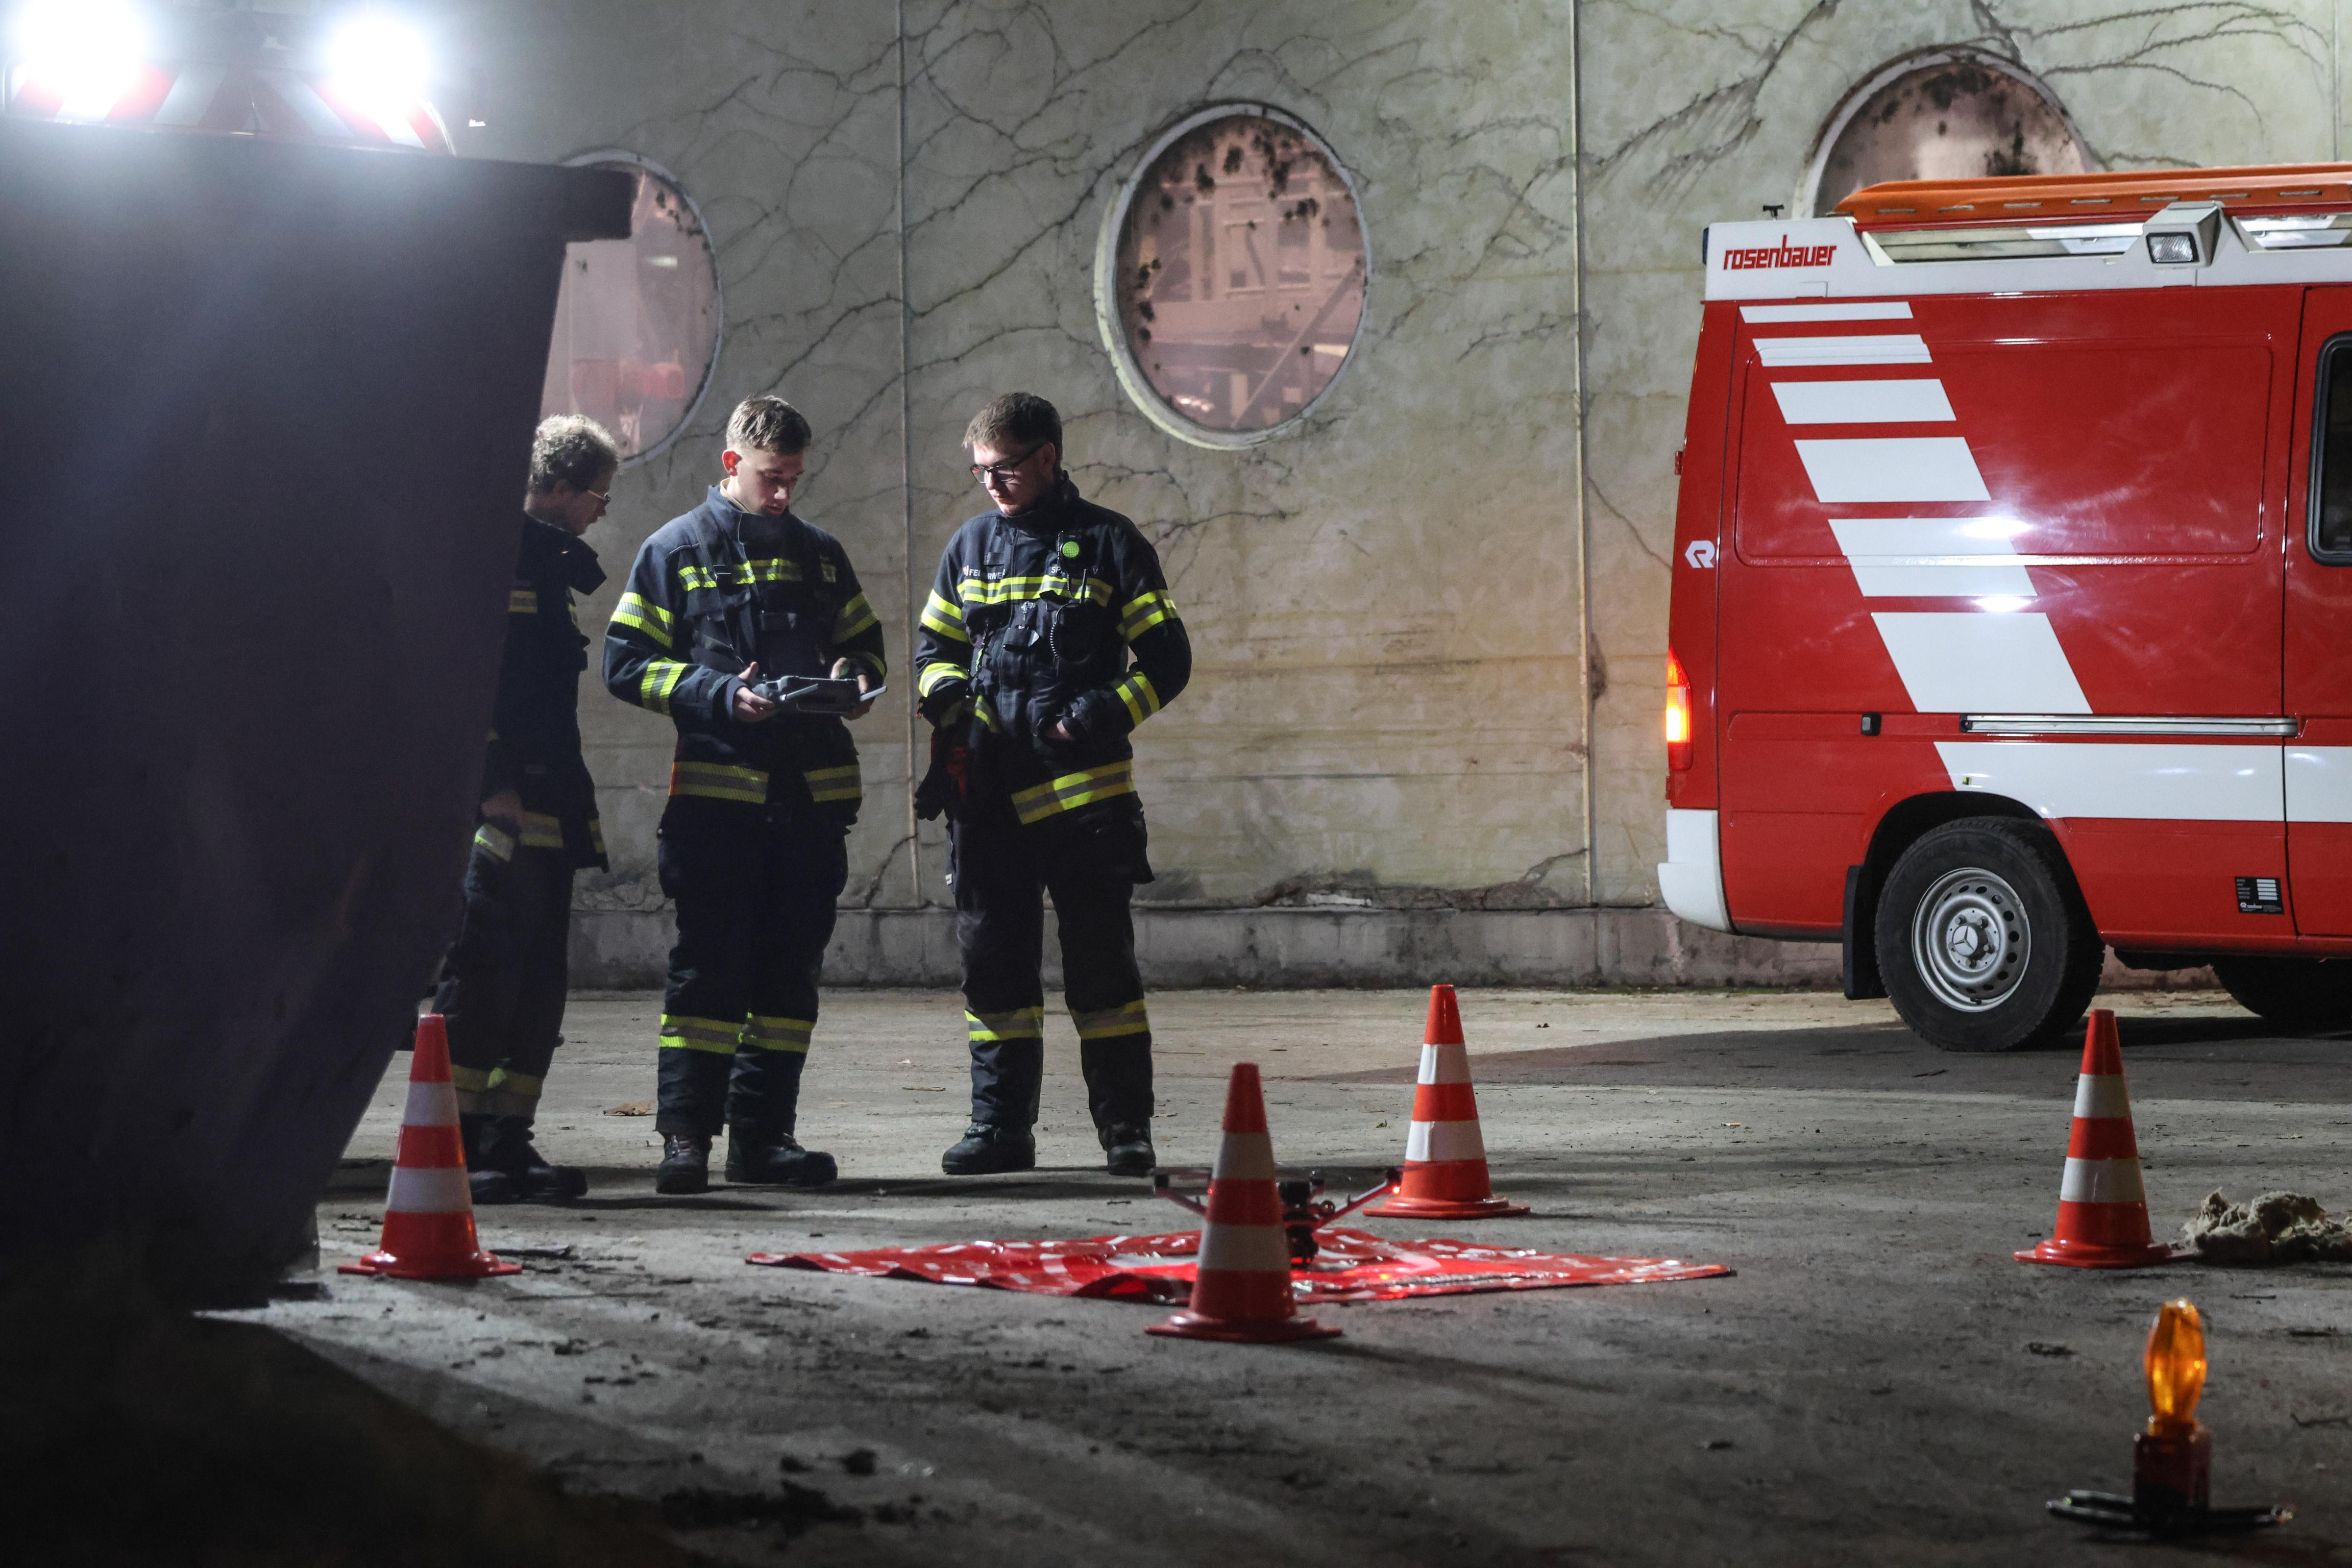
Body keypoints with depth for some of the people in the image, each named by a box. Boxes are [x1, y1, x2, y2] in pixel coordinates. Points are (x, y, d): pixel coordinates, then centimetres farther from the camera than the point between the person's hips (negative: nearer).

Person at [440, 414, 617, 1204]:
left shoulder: (546, 562, 22)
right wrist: (493, 783, -22)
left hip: (547, 808, 10)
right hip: (502, 806, -10)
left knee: (539, 980, 9)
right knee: (485, 968, -11)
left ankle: (508, 1139, 13)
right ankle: (454, 1141, -9)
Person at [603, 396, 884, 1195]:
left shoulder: (818, 552, 15)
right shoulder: (676, 551, 2)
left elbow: (863, 641, 24)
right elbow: (627, 664, -2)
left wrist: (854, 677, 0)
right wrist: (720, 694, -15)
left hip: (812, 792, 5)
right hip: (718, 790, -5)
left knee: (792, 965, 6)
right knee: (710, 964, -7)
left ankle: (763, 1134, 12)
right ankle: (686, 1132, -4)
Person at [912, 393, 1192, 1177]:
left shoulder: (1107, 543, 1)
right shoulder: (972, 545, 14)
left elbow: (1167, 659, 1)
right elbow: (933, 648, 22)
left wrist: (1108, 710, -15)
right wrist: (947, 692, -1)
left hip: (1083, 789, -4)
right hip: (989, 795, 4)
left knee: (1101, 961, -3)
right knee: (994, 962, 5)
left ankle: (1126, 1126, 3)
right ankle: (1002, 1126, 12)